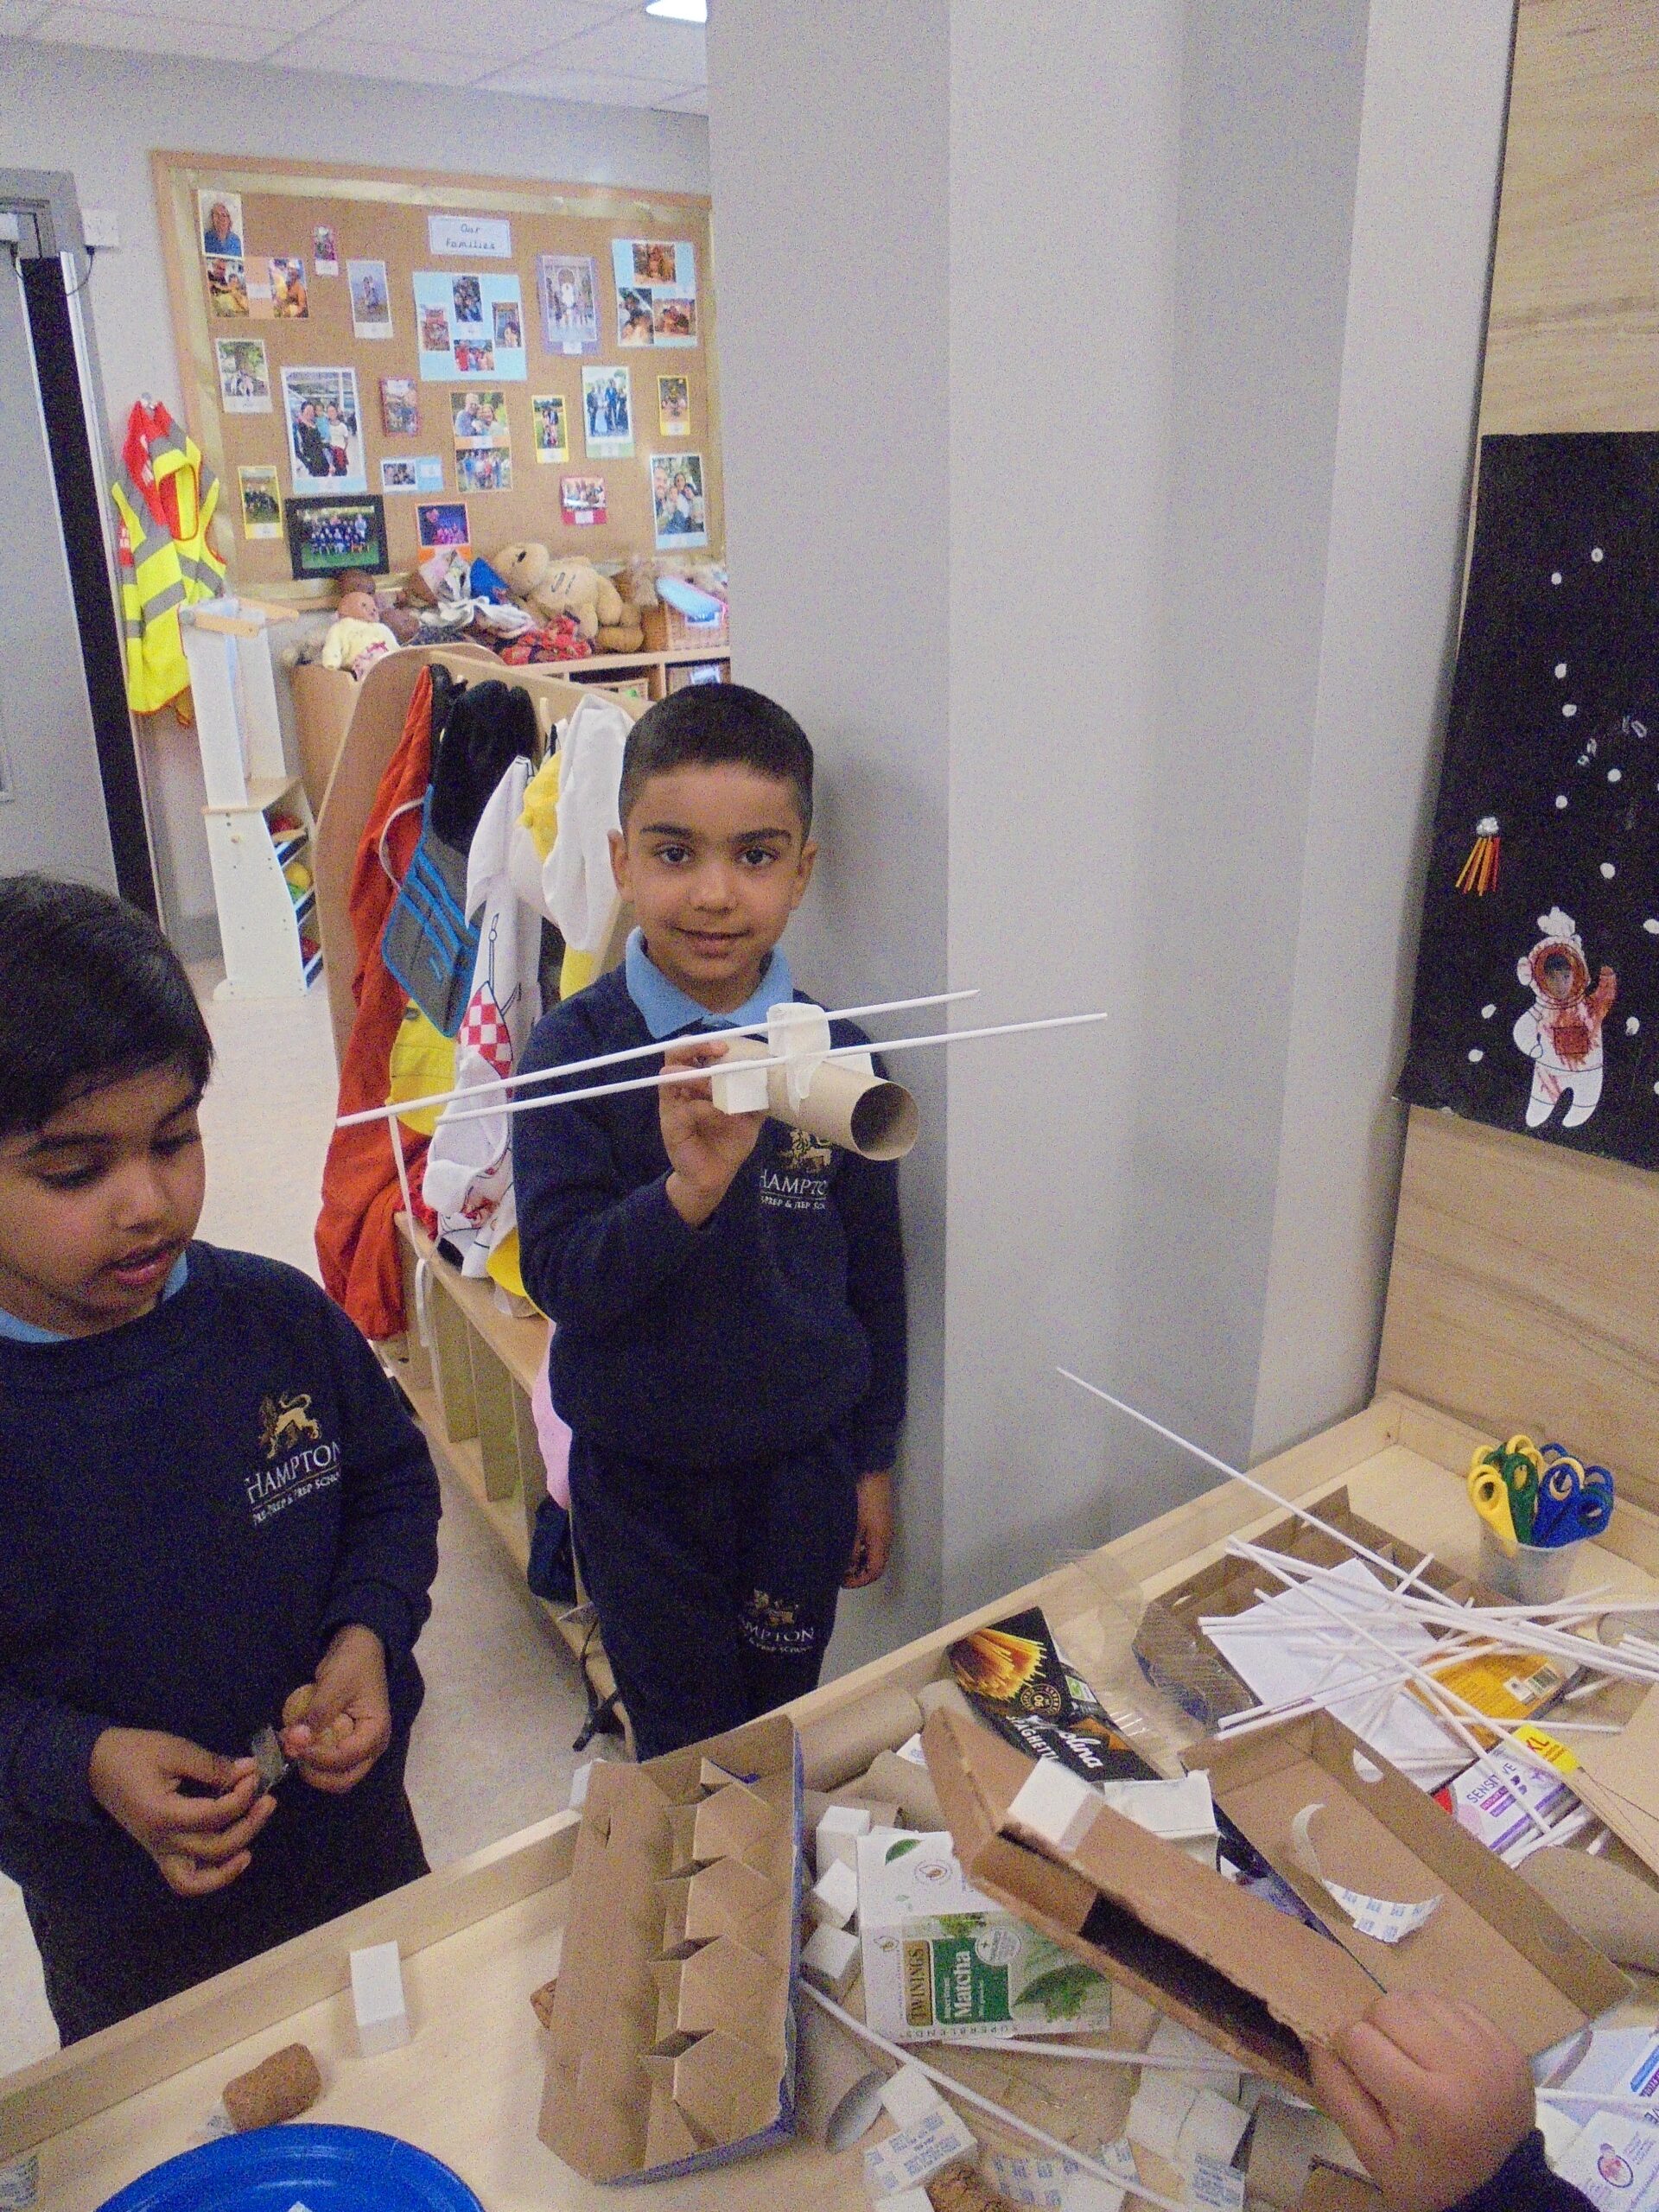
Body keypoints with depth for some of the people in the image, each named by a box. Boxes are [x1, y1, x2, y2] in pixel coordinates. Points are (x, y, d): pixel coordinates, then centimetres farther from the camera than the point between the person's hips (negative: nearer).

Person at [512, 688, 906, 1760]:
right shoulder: (576, 1048, -15)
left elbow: (875, 1275, 0)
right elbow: (559, 1276, -20)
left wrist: (872, 1461, 7)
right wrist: (687, 1190, -38)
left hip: (801, 1464, 2)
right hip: (640, 1472, -1)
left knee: (782, 1723, 21)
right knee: (686, 1748, 18)